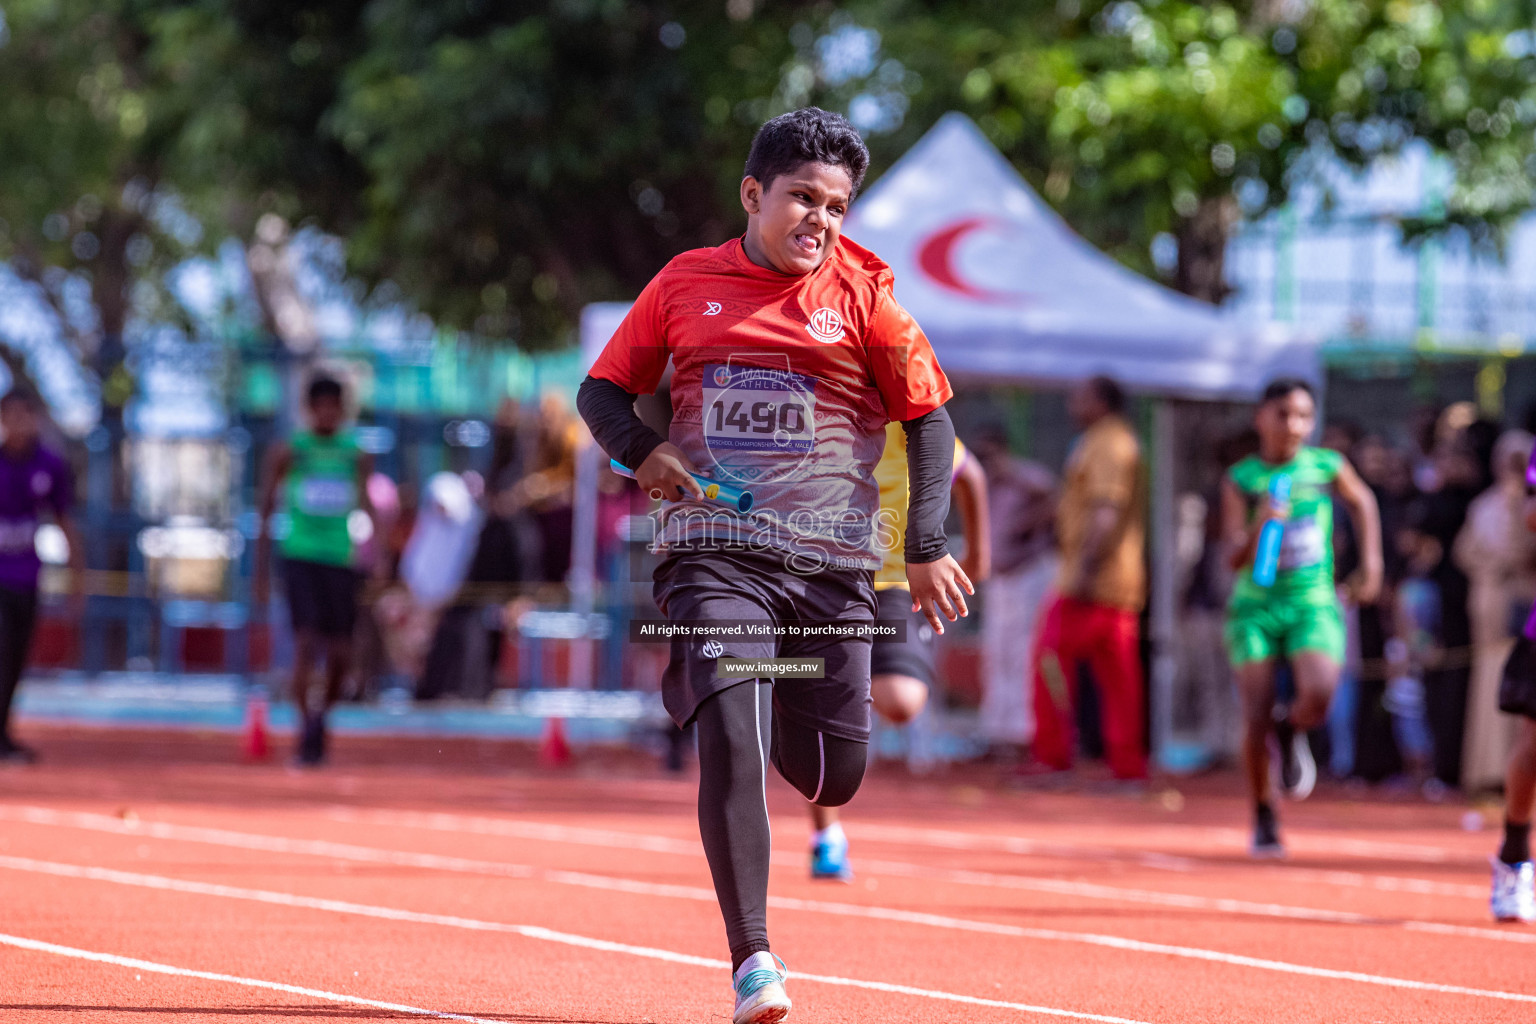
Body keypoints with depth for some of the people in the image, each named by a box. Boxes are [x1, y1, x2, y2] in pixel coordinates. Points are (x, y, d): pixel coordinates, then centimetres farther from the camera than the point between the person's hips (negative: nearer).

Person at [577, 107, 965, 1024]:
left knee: (834, 777, 5)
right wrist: (639, 450, -6)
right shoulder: (686, 283, 7)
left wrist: (927, 547, -1)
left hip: (830, 564, 1)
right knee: (732, 740, -21)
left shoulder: (862, 294, 4)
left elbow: (930, 418, 8)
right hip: (713, 554, -1)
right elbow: (604, 389, 16)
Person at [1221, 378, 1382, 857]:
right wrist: (1260, 527, -31)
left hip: (1313, 602, 0)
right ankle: (1263, 819, 12)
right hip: (1256, 605, 0)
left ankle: (1291, 730, 14)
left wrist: (1371, 563, 18)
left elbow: (1362, 500, 23)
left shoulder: (1327, 467, 0)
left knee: (1318, 695, -25)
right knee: (1257, 717, -9)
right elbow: (1235, 559, -11)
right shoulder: (1241, 480, -4)